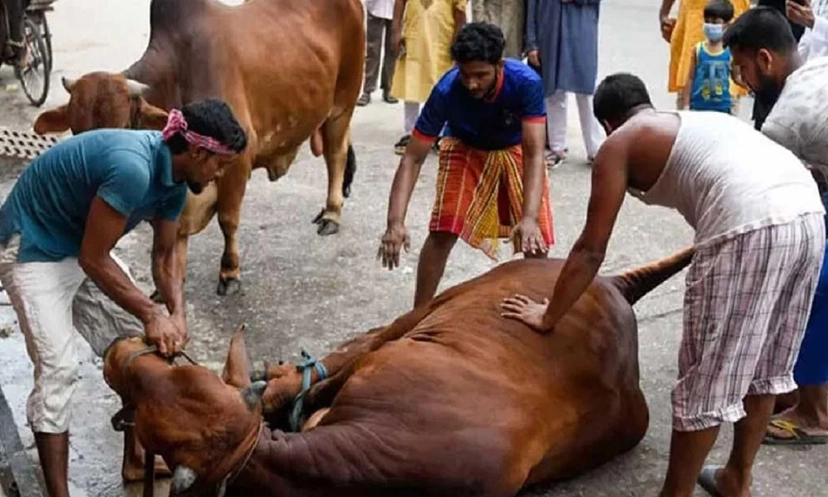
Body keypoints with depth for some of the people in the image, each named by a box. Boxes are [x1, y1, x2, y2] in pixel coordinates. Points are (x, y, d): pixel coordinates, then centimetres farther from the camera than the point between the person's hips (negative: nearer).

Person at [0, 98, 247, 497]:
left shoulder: (174, 174, -7)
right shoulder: (132, 167, -35)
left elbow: (165, 253, 4)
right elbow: (93, 258, -28)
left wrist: (177, 314, -12)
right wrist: (152, 314, -21)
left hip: (83, 247, 9)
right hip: (33, 248, -9)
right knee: (58, 368, -15)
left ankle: (136, 457, 21)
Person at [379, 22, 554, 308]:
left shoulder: (526, 83, -36)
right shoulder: (446, 92, -34)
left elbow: (534, 153, -37)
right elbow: (413, 158, -31)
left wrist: (530, 218, -51)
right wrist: (396, 222, -42)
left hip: (516, 149, 0)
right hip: (466, 148, 0)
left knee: (535, 241, -8)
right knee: (443, 232, -13)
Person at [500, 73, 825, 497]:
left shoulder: (619, 144, 15)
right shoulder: (700, 120, 35)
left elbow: (591, 249, 13)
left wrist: (548, 317, 24)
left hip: (748, 228, -8)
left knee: (706, 378, 6)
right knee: (764, 365, 23)